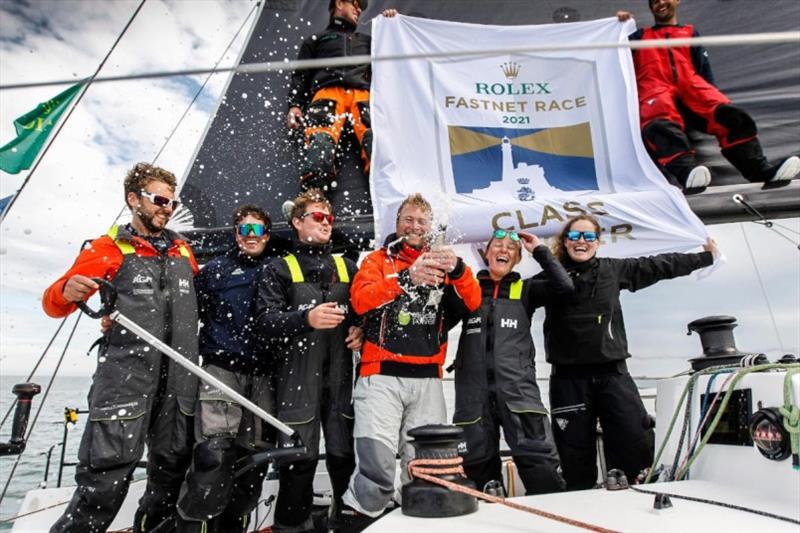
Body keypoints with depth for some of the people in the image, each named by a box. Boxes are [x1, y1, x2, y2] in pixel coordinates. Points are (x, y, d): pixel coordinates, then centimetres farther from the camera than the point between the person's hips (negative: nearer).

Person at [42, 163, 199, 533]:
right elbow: (53, 303, -2)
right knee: (106, 479, -7)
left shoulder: (183, 250, 17)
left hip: (179, 381, 5)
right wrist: (66, 292, -23)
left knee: (172, 470, 13)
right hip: (124, 379, -4)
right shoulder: (109, 249, 3)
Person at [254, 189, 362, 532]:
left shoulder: (347, 267, 17)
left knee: (345, 454, 8)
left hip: (341, 376, 3)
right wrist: (306, 318, -20)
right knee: (299, 459, 1)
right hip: (297, 378, -3)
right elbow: (265, 319, -6)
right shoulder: (280, 269, 6)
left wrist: (362, 329, 0)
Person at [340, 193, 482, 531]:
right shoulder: (378, 260, 7)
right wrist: (407, 278, -29)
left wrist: (458, 270, -22)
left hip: (427, 379, 3)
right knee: (375, 463, -10)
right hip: (382, 376, -2)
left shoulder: (441, 264, 14)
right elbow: (360, 299, -13)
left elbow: (472, 303, -2)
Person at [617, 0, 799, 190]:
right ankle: (686, 171, -62)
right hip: (655, 88, -2)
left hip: (690, 84, 3)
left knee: (730, 113, -29)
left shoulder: (690, 33, 35)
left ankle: (761, 169, -43)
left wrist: (713, 100, 5)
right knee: (662, 126, -39)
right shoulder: (640, 36, 34)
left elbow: (704, 70, 21)